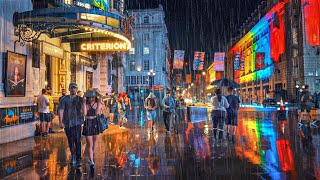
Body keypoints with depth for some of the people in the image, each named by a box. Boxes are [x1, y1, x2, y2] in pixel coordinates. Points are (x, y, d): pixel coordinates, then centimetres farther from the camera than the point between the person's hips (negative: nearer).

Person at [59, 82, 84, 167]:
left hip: (77, 123, -1)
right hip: (67, 123, 1)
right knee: (71, 141, 11)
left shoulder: (80, 99, 5)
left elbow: (83, 111, 3)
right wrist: (61, 122, -8)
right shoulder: (64, 99, 4)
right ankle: (73, 156, 31)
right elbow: (61, 111, -1)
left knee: (77, 140, -7)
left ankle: (78, 159, 1)